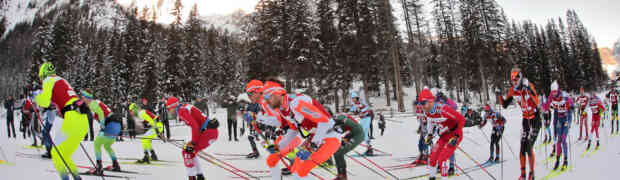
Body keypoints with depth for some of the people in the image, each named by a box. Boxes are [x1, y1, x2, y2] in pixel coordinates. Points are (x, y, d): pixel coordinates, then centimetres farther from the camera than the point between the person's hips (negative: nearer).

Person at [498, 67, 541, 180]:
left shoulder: (529, 86, -19)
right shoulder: (512, 90, -3)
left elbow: (537, 102, -33)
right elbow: (505, 105, 1)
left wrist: (529, 90, -44)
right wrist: (499, 96, -16)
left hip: (535, 120, -5)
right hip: (525, 120, 5)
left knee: (529, 148, -10)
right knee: (522, 148, 0)